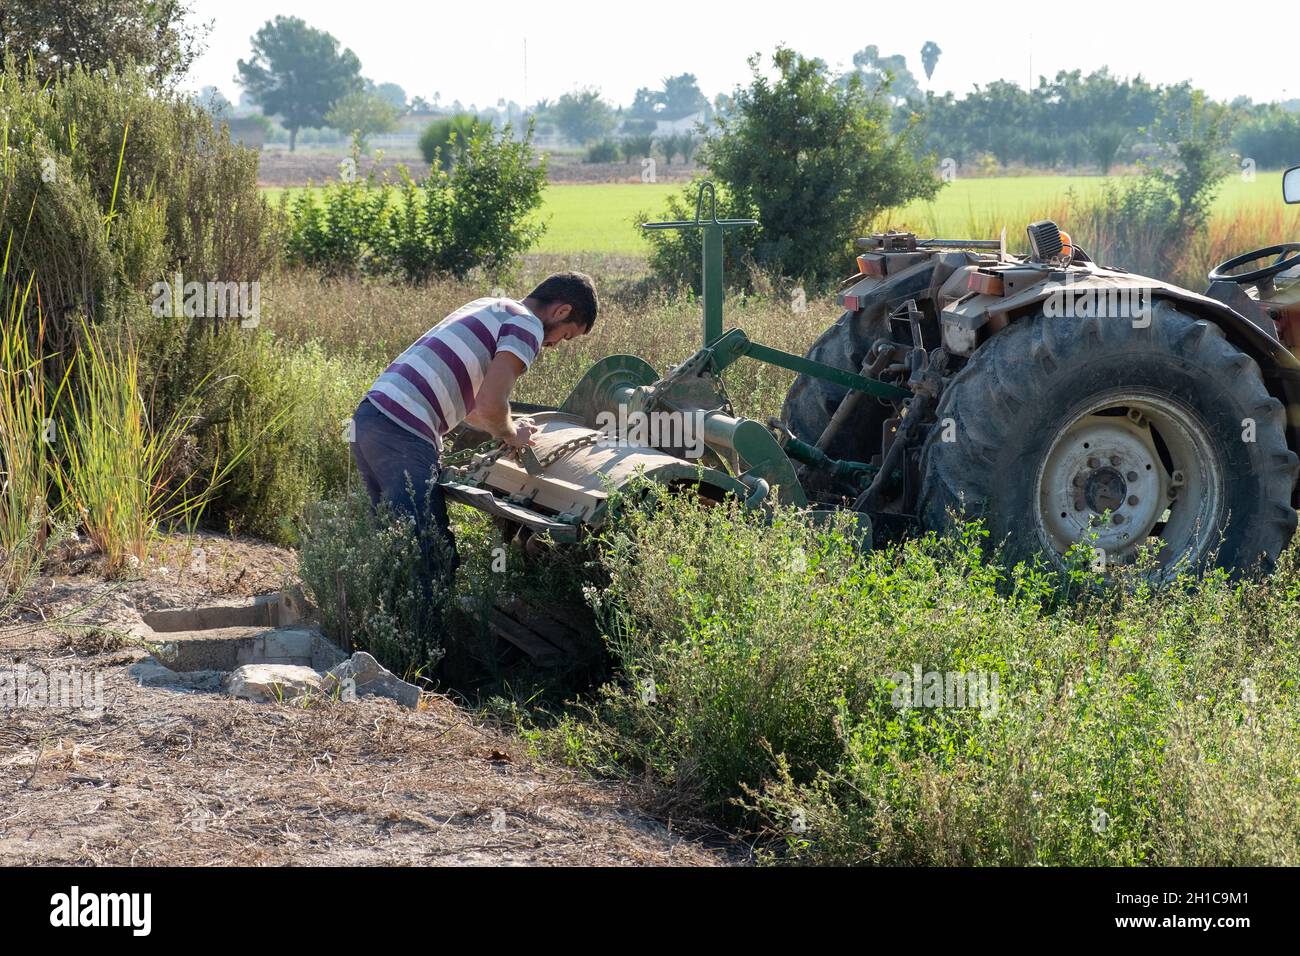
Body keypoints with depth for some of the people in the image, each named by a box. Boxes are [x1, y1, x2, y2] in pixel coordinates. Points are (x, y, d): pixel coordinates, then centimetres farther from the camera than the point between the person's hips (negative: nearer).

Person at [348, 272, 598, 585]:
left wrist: (505, 429, 30)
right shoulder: (528, 326, -4)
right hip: (403, 435, -9)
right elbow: (489, 405, -15)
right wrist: (511, 434, 5)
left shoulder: (489, 308, 25)